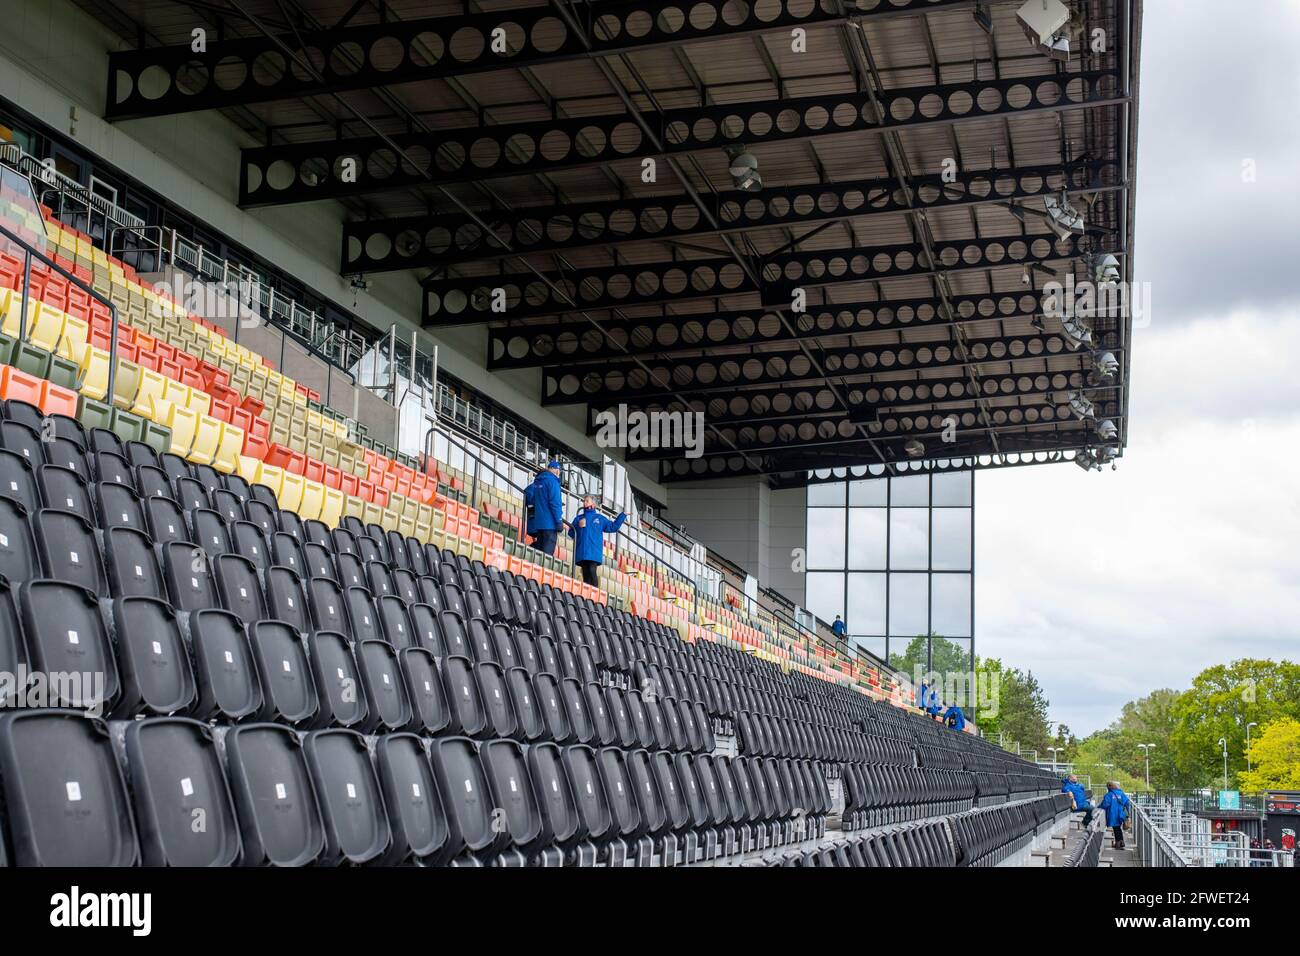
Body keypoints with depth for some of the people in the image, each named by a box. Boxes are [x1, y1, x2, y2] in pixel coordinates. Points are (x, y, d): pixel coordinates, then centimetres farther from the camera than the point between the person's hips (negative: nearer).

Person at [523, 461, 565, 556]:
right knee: (547, 551, -11)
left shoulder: (537, 481, 17)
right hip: (549, 523, -8)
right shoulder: (552, 481, -7)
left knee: (539, 551, 11)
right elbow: (555, 502, -14)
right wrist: (559, 521, -14)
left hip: (537, 522, 8)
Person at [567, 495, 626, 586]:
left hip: (594, 552, -2)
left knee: (592, 572, -17)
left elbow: (613, 527, 17)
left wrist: (623, 515, 14)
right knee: (585, 574, -2)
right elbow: (571, 533, 15)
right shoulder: (578, 518, 20)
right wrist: (579, 526, -4)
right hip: (582, 552, 2)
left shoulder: (600, 518, 16)